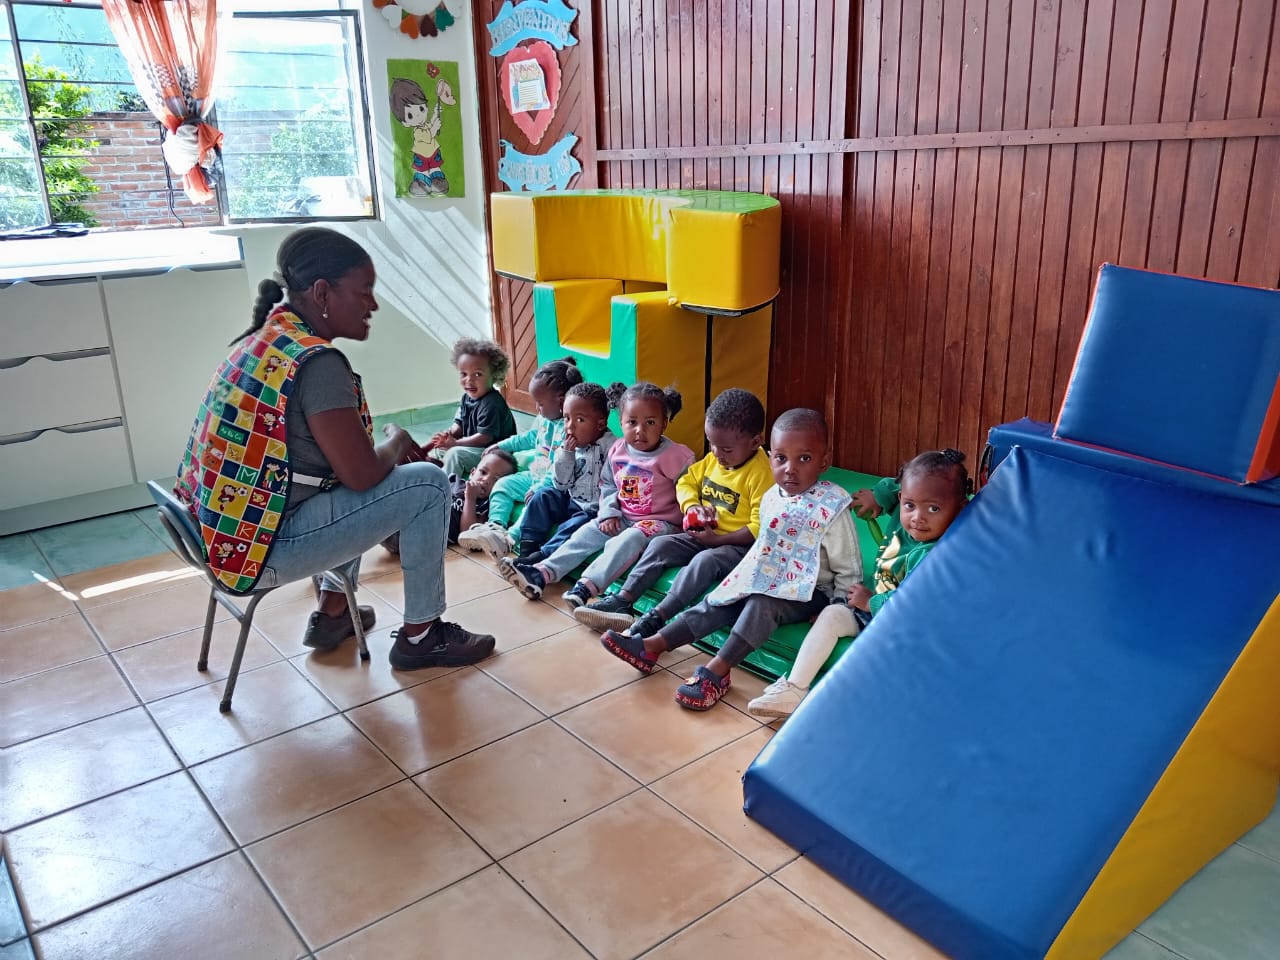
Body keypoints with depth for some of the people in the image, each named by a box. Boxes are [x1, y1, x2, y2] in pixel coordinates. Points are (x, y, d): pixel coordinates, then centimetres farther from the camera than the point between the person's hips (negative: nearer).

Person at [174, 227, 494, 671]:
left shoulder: (264, 339, 8)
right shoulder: (316, 361, -21)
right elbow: (362, 475, -19)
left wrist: (387, 450, 8)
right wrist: (398, 442, 0)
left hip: (219, 532, 10)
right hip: (258, 548, -10)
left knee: (356, 492, 28)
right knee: (428, 484, -6)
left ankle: (332, 615, 32)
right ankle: (419, 636, 7)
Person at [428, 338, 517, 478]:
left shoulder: (492, 404, -24)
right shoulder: (467, 398, 5)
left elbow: (485, 437, -27)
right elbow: (459, 424, 11)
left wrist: (455, 443, -24)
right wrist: (449, 434, -12)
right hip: (472, 447, 10)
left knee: (455, 453, -27)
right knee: (437, 449, 14)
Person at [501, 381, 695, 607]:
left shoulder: (676, 456, -13)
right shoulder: (617, 451, 4)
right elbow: (608, 486, 14)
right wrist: (609, 513, 0)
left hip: (659, 522, -6)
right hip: (622, 518, 6)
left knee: (628, 540, -33)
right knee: (586, 533, -8)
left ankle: (587, 585, -45)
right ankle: (543, 573, -16)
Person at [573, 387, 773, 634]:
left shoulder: (761, 474, -19)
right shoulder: (713, 460, 4)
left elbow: (760, 528, -22)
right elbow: (686, 482, 14)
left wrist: (717, 539, -22)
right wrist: (691, 505, -8)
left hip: (739, 544, -8)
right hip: (703, 535, 8)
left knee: (705, 560, -34)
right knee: (660, 544, -7)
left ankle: (657, 617, -38)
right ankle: (623, 600, -14)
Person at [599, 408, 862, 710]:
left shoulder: (831, 507, -17)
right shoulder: (772, 498, 3)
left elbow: (849, 570, -10)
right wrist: (750, 575, 12)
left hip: (809, 592, -7)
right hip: (767, 581, 7)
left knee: (762, 604, -33)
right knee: (717, 602, -8)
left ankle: (717, 671, -36)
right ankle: (652, 645, -12)